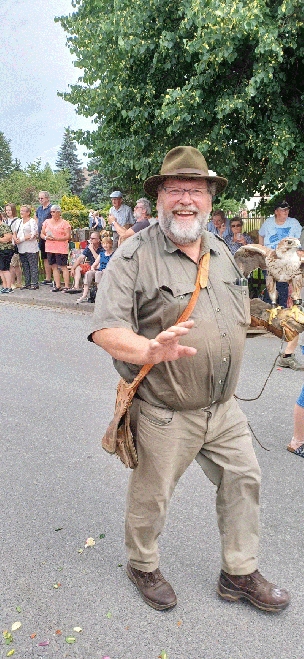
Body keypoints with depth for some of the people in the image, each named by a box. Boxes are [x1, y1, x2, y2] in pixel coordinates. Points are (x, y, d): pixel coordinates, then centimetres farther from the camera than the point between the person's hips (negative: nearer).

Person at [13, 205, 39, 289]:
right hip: (21, 248, 7)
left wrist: (21, 239, -14)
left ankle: (35, 283, -1)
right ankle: (27, 283, 14)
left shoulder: (32, 221, -3)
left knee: (33, 266, -4)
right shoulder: (18, 222, 18)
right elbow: (14, 232, 16)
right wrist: (15, 239, -6)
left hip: (31, 248, -7)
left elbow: (33, 235, -13)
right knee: (25, 267, 9)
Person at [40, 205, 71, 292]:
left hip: (61, 248, -5)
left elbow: (68, 236, -7)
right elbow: (42, 234, 15)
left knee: (63, 267, -8)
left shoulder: (64, 223, 1)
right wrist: (46, 237, -8)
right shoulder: (47, 222, 15)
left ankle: (67, 286, -5)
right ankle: (58, 286, 10)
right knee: (54, 267, 5)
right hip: (50, 248, 5)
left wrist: (56, 238, -17)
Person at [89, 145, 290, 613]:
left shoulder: (222, 252, 8)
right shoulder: (135, 255, -14)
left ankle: (240, 574, 38)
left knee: (243, 478, 15)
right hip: (165, 415, -6)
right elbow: (105, 329, -23)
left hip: (224, 408, 6)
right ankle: (142, 566, 43)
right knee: (151, 496, 13)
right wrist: (150, 350, -38)